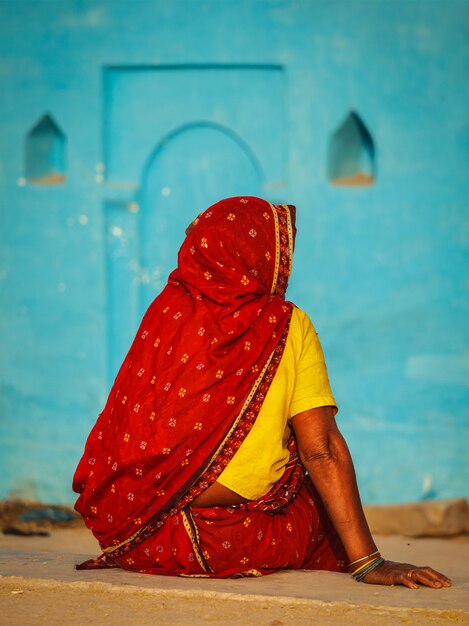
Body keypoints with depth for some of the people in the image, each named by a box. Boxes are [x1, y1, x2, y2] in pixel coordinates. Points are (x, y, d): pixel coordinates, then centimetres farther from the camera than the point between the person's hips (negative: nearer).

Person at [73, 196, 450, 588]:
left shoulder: (168, 311, -1)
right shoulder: (288, 327, -8)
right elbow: (321, 450, -12)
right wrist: (368, 563, -11)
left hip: (139, 533, 4)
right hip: (239, 544, -4)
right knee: (327, 509, 26)